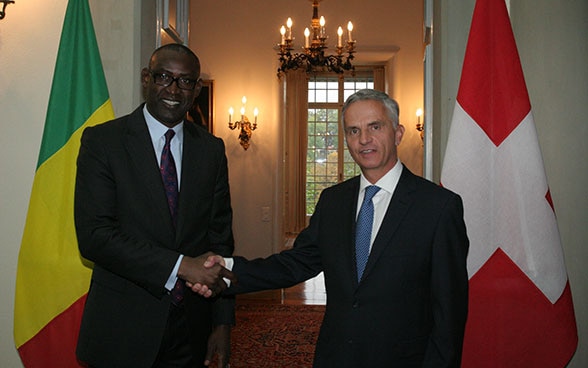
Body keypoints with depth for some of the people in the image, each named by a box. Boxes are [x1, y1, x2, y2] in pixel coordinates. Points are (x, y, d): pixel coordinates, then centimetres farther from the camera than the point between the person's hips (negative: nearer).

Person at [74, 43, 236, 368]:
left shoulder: (211, 149, 4)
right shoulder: (102, 140, -7)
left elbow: (220, 237, 4)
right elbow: (93, 236, -15)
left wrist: (223, 323, 1)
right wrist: (180, 265, -22)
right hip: (123, 327, -3)